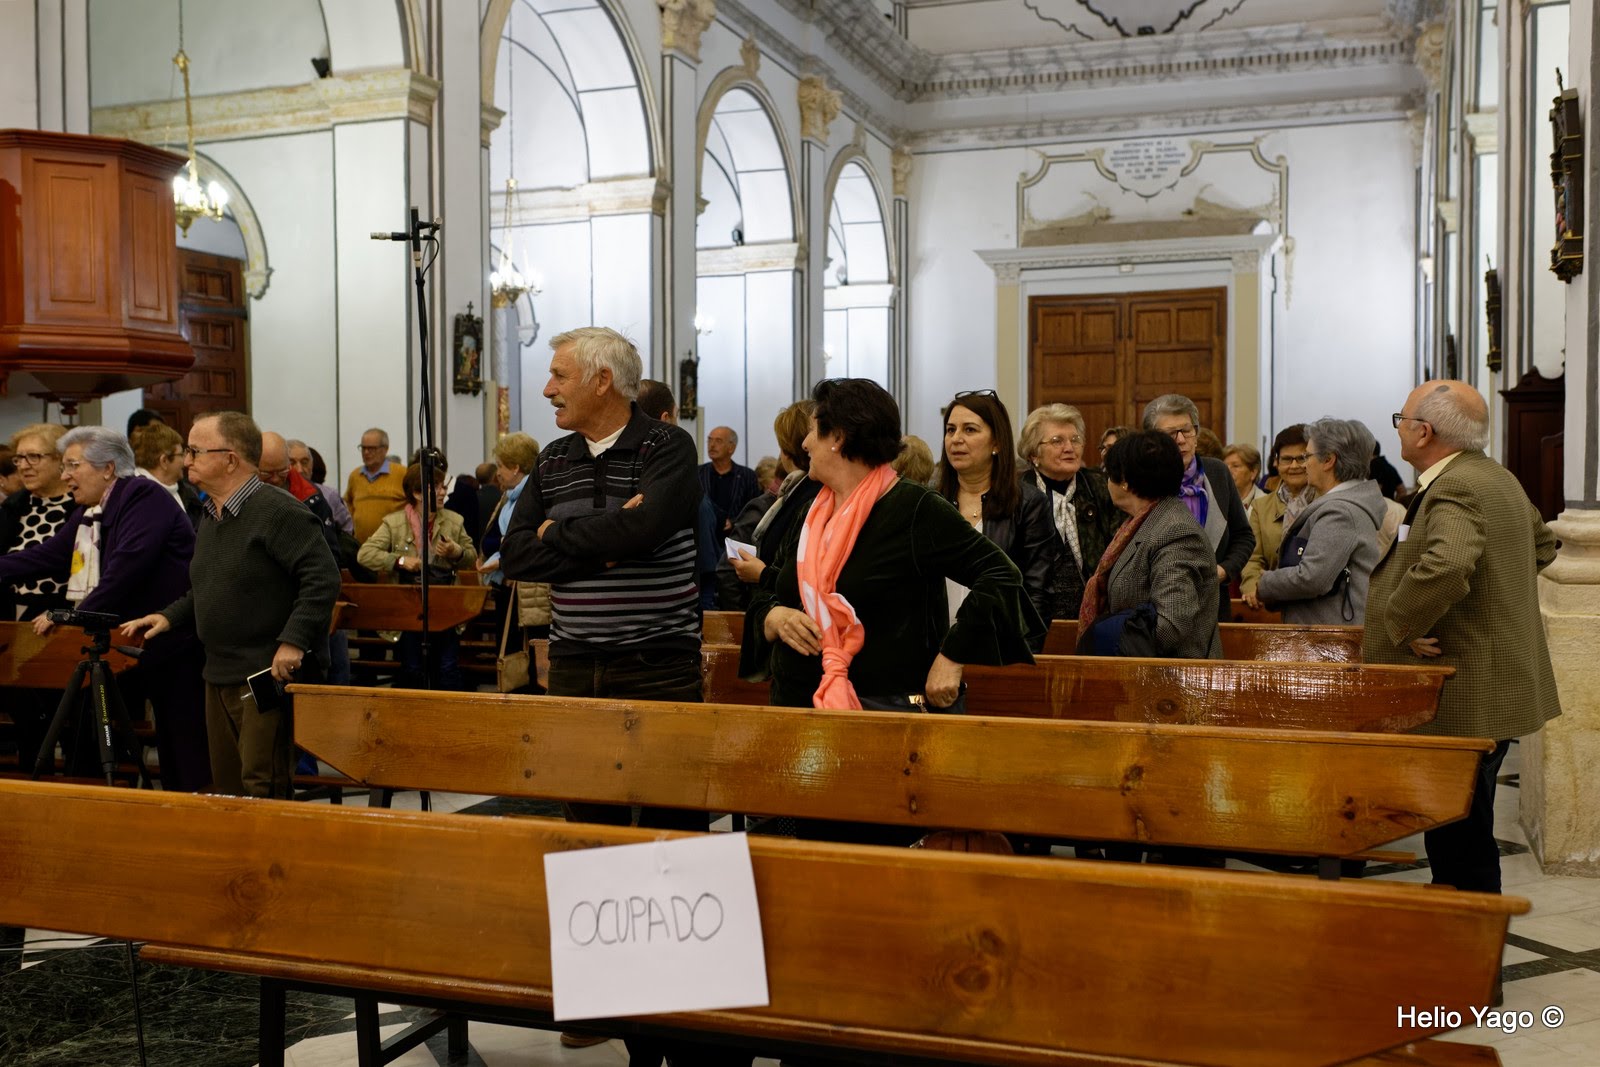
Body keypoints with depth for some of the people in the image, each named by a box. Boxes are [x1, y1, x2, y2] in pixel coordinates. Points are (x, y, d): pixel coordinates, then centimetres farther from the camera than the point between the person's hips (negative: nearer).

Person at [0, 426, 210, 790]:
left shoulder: (144, 496, -14)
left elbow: (127, 566, -23)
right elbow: (47, 556, 16)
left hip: (169, 642, -9)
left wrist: (77, 615, -22)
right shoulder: (87, 513, 15)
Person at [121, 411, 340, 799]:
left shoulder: (278, 511, -14)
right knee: (227, 788, 15)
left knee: (263, 789, -9)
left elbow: (322, 579, -22)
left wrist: (293, 640, -27)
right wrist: (170, 617, 13)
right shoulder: (211, 515, 17)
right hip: (219, 675, 10)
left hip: (271, 674, -10)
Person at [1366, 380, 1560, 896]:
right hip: (1496, 689, 11)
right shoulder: (1498, 477, 12)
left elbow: (1444, 568, -40)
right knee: (1464, 831, 20)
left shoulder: (1455, 489, -21)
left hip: (1468, 700, -11)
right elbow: (1543, 544, 29)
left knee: (1458, 839, -2)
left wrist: (1404, 624, -25)